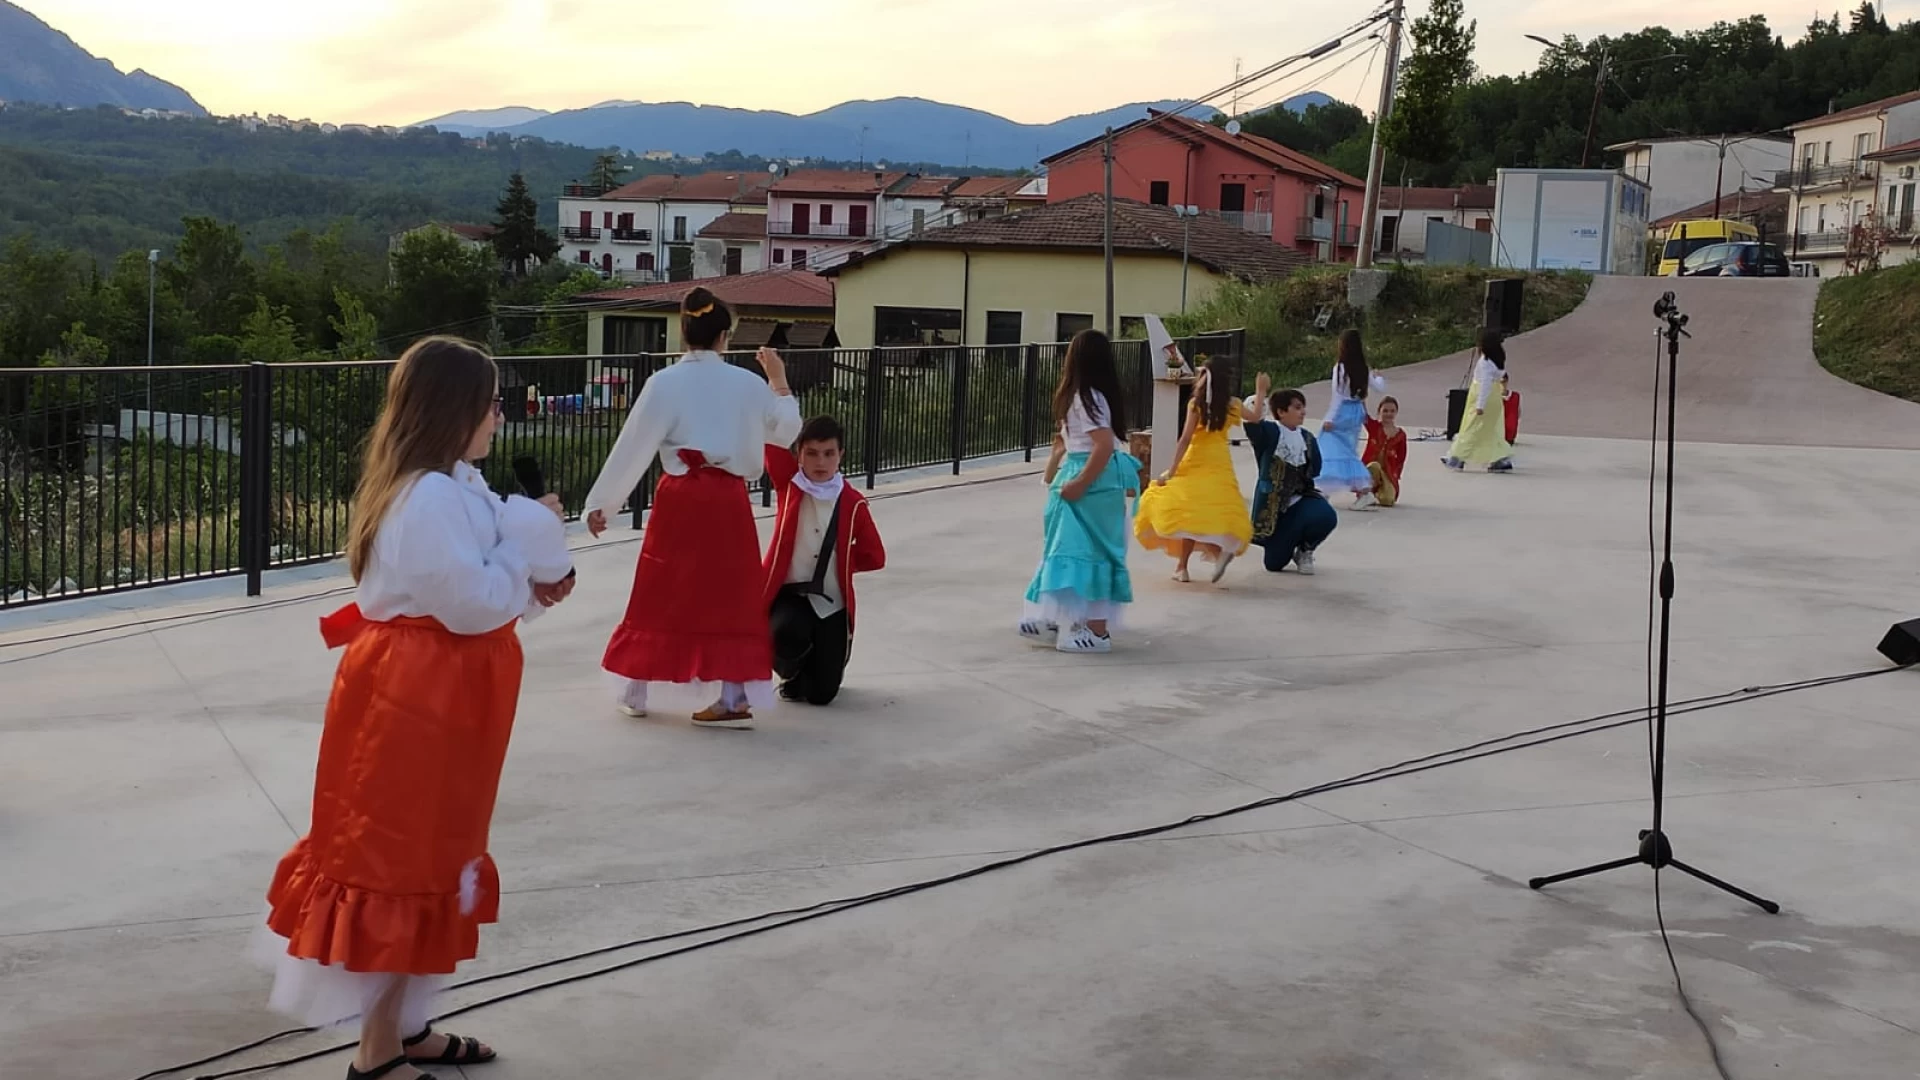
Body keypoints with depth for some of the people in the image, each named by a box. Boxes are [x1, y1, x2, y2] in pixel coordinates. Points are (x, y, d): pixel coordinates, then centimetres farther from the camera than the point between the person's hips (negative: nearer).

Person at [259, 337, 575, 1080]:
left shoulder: (440, 486, 11)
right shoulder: (434, 498, -22)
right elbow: (472, 604, -23)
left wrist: (533, 591, 2)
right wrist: (529, 532, -13)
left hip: (428, 695, 11)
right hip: (414, 700, -11)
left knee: (424, 858, 18)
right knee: (402, 863, -1)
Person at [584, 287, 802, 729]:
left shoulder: (665, 383, -6)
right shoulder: (747, 383, 2)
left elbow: (633, 446, -4)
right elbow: (786, 431, 18)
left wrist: (601, 502, 3)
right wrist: (779, 381, 30)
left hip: (680, 498, -1)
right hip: (729, 501, 1)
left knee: (658, 598, 11)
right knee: (731, 597, 9)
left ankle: (634, 692, 21)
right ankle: (735, 699, 6)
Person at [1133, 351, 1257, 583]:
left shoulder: (1196, 404, -7)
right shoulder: (1233, 404, 4)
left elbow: (1185, 439, -12)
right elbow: (1256, 417, 24)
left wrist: (1171, 471, -11)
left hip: (1196, 462, -4)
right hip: (1221, 465, 4)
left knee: (1190, 512, -2)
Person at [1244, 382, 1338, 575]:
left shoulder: (1307, 438, 5)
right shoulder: (1269, 432, -9)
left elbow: (1315, 470, 6)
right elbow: (1252, 423, -31)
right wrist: (1261, 392, -32)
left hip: (1300, 498, 3)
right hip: (1272, 501, -3)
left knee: (1326, 516, -31)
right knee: (1274, 563, 0)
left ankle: (1304, 552, 2)